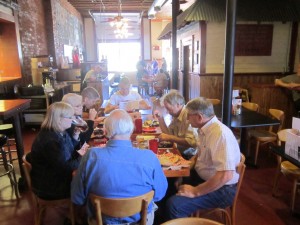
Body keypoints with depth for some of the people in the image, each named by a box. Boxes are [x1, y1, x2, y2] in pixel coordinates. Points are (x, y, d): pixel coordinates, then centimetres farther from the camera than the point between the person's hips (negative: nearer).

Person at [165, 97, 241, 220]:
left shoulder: (220, 134, -27)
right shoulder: (205, 128, 2)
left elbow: (225, 175, -33)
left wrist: (195, 192, -25)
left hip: (221, 189, -9)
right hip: (202, 177, 9)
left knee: (174, 204, -25)